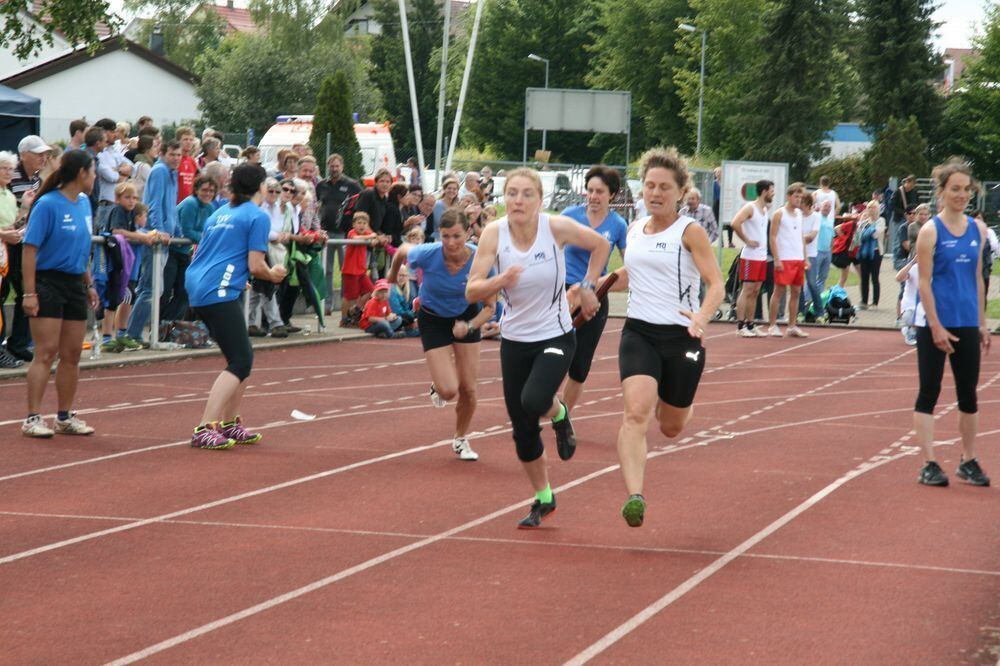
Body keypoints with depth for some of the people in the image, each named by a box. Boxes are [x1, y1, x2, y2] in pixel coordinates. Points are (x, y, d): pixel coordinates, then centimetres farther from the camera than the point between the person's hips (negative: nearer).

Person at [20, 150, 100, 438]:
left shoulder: (84, 203, 10)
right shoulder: (48, 204, -12)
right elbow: (30, 249, -14)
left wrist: (89, 284, 18)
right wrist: (29, 293, -18)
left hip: (75, 285, 7)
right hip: (48, 282, -7)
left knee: (72, 354, 9)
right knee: (46, 352, -9)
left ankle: (65, 417, 18)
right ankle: (32, 418, -6)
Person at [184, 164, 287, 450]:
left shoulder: (221, 213, 21)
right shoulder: (258, 216, -3)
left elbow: (199, 253, 27)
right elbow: (255, 266, -8)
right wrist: (273, 275, 13)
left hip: (197, 288, 9)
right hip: (220, 293, -9)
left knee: (242, 357, 18)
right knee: (240, 362, -8)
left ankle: (230, 425, 20)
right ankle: (204, 430, -18)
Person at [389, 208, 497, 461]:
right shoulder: (427, 255, -31)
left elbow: (489, 307, -16)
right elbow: (402, 251, -6)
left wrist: (470, 326, -35)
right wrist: (392, 276, 14)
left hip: (466, 315, 2)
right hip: (433, 319, -2)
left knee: (468, 388, 3)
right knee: (449, 391, -13)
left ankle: (461, 440, 32)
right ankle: (437, 387, 27)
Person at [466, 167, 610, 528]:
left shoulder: (557, 227, -16)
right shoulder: (494, 234, -12)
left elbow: (601, 245, 4)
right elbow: (471, 292, -16)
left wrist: (587, 287, 1)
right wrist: (500, 281, -34)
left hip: (555, 336, -3)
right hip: (514, 340, 3)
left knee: (534, 402, -28)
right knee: (522, 430, 7)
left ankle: (558, 413, 11)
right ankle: (543, 499, 29)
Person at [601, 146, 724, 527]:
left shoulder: (690, 232, -6)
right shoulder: (635, 230, 10)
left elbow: (716, 284, -13)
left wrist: (703, 317, -31)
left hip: (681, 338, -3)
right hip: (639, 333, 3)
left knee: (671, 428, 12)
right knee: (636, 413, -21)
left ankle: (679, 406, 51)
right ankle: (633, 497, -30)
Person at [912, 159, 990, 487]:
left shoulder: (978, 229, 7)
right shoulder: (930, 231, -8)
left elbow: (977, 279, 13)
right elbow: (924, 282, -10)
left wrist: (981, 323, 11)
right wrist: (936, 327, -14)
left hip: (967, 325, 5)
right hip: (934, 324, -5)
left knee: (968, 395, 11)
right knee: (928, 393, 0)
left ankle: (968, 461, 22)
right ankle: (929, 464, 4)